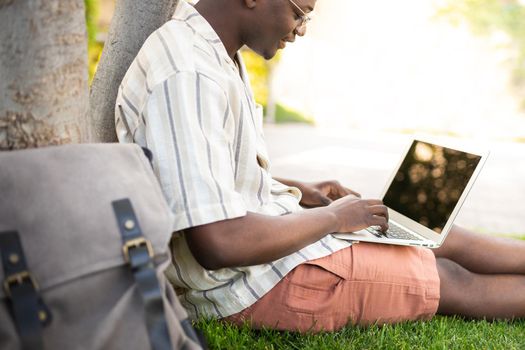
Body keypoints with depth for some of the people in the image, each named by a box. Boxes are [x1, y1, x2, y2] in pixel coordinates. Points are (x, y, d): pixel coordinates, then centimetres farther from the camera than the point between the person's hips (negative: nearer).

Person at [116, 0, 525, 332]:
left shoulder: (215, 52, 5)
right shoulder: (188, 76, -28)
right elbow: (219, 243, -33)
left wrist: (297, 191, 6)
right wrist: (331, 217, -17)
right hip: (257, 283, -9)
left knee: (448, 239, 13)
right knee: (455, 283, 3)